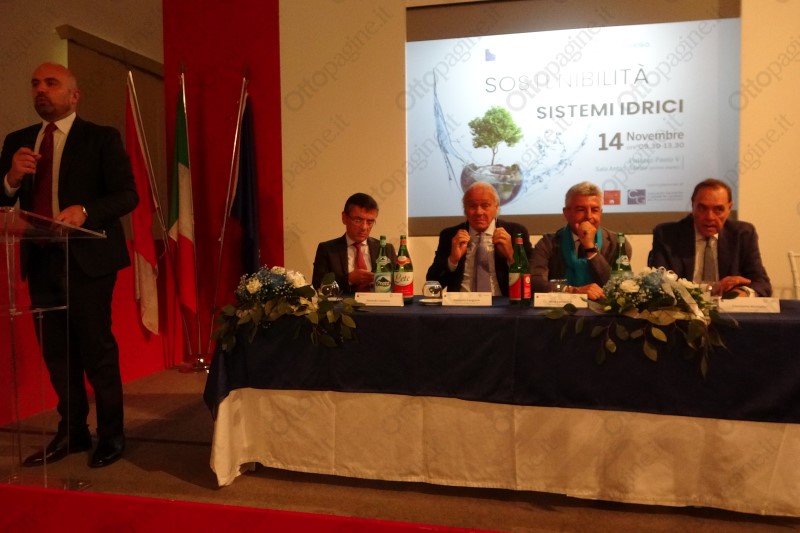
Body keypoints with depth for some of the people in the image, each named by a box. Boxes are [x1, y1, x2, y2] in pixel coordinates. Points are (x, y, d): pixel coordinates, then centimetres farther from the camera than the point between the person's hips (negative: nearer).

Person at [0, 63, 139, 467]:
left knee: (98, 351, 0)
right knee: (57, 353, 12)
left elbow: (127, 195, -7)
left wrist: (85, 210, -23)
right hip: (41, 260, 5)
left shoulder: (102, 138, 1)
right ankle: (72, 432, 25)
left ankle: (111, 435, 14)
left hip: (87, 259, -5)